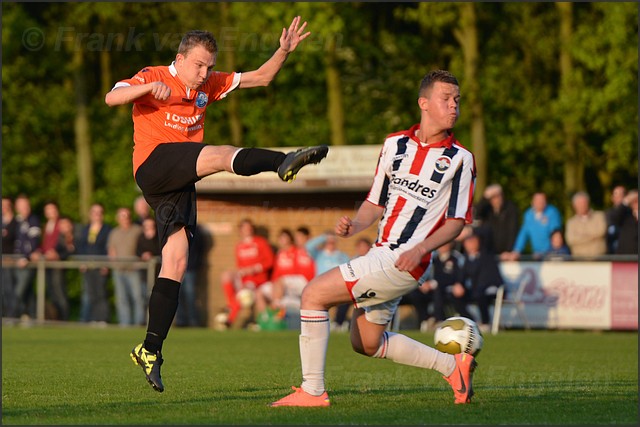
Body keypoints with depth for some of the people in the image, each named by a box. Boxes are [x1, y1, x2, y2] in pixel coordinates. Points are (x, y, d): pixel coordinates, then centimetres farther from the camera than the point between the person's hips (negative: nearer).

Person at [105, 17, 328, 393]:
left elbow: (262, 78, 19)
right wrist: (150, 88, -32)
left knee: (176, 262, -1)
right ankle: (283, 162, -58)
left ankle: (151, 348, -1)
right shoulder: (152, 78, 1)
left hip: (180, 185, 7)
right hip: (153, 165, -7)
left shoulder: (209, 84, 18)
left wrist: (284, 52, 3)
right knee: (221, 154, -29)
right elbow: (112, 98, -17)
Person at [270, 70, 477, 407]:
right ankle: (452, 366, 28)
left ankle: (312, 391, -8)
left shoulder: (460, 159, -5)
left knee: (314, 294, -14)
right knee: (366, 343, 17)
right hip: (379, 254, 7)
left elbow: (456, 221, -4)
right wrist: (354, 225, -4)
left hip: (403, 263, -7)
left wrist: (420, 249, -19)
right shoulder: (395, 143, 10)